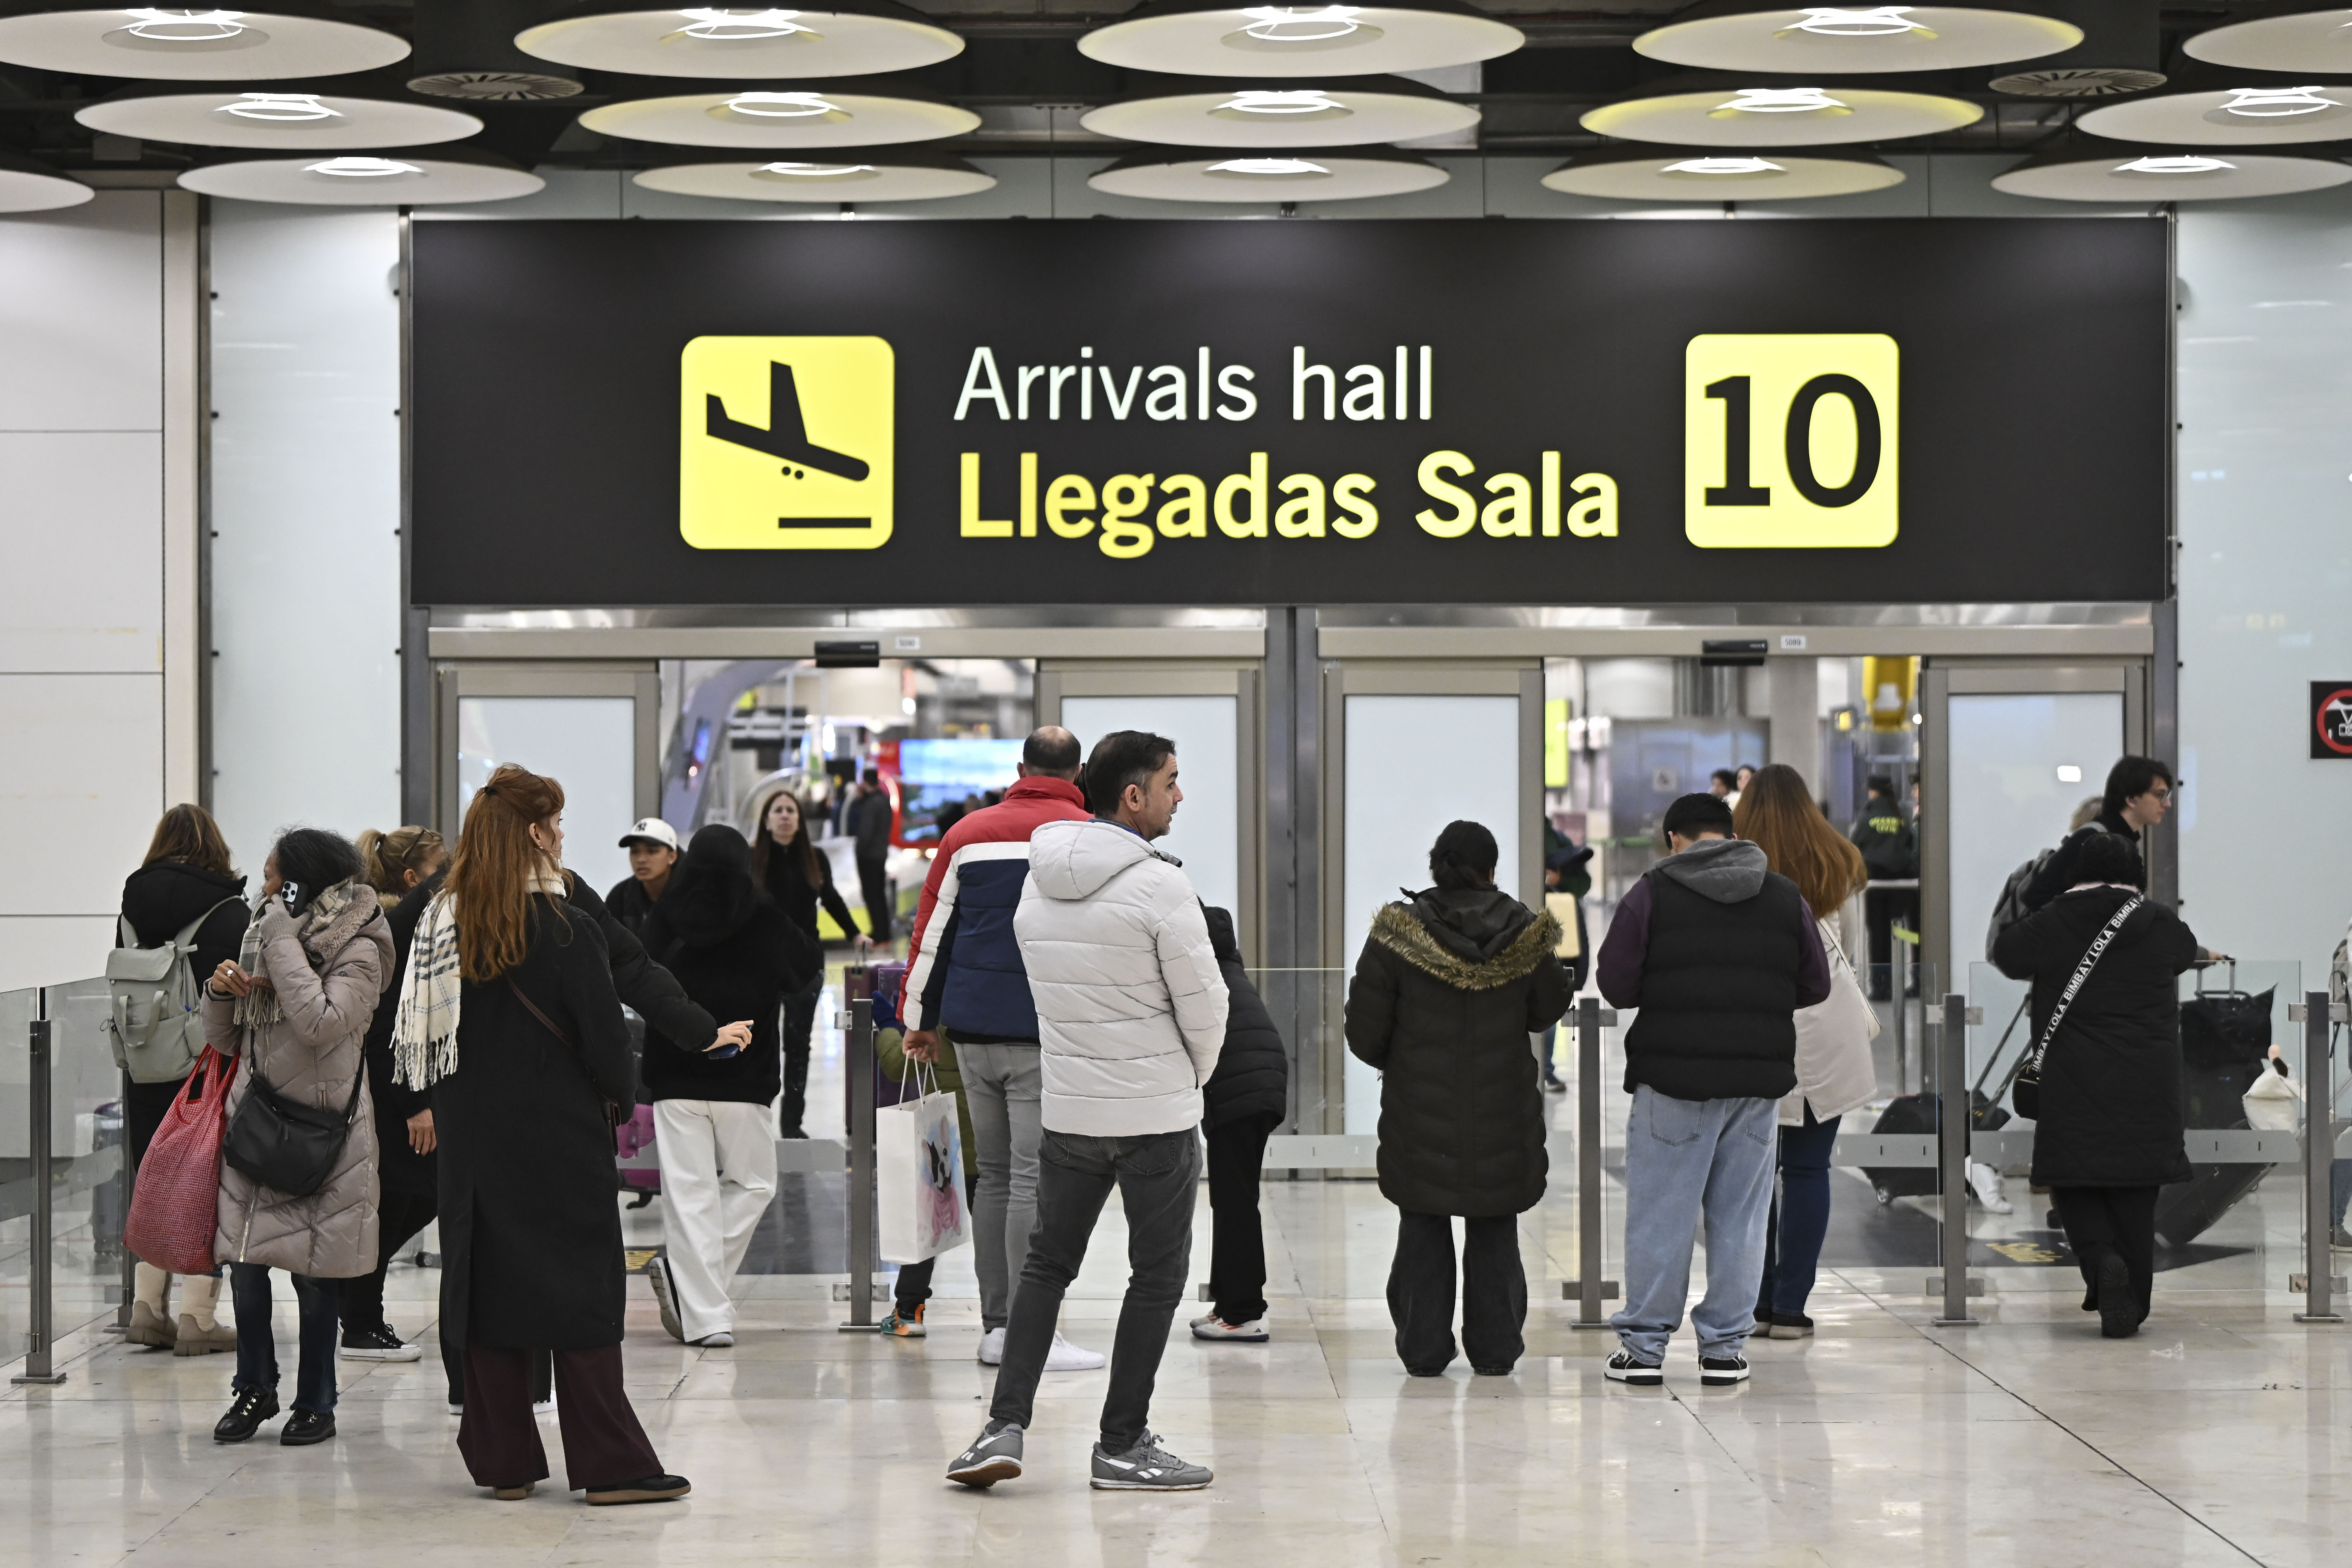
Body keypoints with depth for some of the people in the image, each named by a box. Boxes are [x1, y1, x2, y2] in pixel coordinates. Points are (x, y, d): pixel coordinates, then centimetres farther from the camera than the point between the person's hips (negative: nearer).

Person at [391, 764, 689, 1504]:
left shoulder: (440, 925, 2)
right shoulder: (566, 930, -14)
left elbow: (419, 1036, 8)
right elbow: (604, 1041, -11)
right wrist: (620, 1093, 8)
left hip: (474, 1137, 5)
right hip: (559, 1137, -5)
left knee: (488, 1284, 10)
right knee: (583, 1295, -1)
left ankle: (505, 1462, 13)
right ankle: (610, 1465, 0)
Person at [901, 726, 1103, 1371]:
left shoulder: (969, 833, 11)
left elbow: (931, 931, 14)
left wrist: (922, 1020, 22)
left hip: (972, 1029, 5)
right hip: (1044, 1035, -5)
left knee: (994, 1175, 13)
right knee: (1035, 1181, -6)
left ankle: (996, 1325, 15)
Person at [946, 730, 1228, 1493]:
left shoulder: (1038, 883, 5)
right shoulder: (1158, 886, -17)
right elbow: (1204, 1004, -12)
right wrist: (1192, 1075, 9)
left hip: (1068, 1110, 6)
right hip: (1157, 1114, -6)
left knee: (1047, 1265, 15)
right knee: (1158, 1275, 6)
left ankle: (1005, 1426, 4)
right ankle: (1123, 1446, 10)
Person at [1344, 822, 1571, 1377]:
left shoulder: (1397, 935, -11)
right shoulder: (1523, 934, -7)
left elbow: (1365, 1032, -7)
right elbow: (1549, 1010, 7)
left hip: (1420, 1114, -1)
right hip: (1503, 1114, 1)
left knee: (1423, 1231, 11)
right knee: (1495, 1233, 12)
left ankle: (1424, 1349, 11)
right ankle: (1495, 1348, 15)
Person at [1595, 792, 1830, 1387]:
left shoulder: (1654, 893, -3)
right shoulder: (1785, 896, 7)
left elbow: (1616, 985, -4)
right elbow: (1815, 986, 10)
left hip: (1673, 1076, -3)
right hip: (1759, 1079, 3)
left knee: (1659, 1215, 4)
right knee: (1739, 1216, 8)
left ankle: (1645, 1344, 8)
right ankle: (1725, 1347, 11)